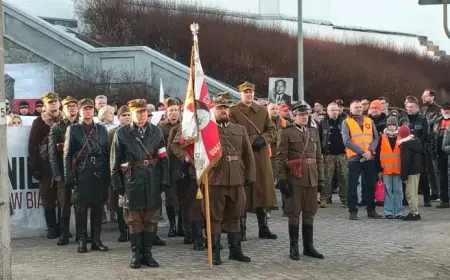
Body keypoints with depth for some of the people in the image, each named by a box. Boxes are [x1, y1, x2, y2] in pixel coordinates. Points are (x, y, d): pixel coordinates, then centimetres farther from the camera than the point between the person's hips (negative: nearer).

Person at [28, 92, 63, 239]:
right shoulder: (39, 122, 2)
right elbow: (33, 146, 0)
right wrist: (35, 167, -6)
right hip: (46, 165, 0)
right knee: (48, 199, 3)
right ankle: (52, 228, 12)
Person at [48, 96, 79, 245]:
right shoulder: (56, 128, 7)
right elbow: (53, 152, 1)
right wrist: (57, 173, -9)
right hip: (64, 171, -1)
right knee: (64, 204, 1)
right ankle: (64, 234, 6)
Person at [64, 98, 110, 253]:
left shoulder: (102, 129, 11)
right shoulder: (73, 129, 4)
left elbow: (108, 153, 10)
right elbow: (67, 155, 0)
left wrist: (108, 175, 3)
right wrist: (69, 177, -7)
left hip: (100, 174, 2)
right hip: (81, 174, -2)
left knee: (98, 207, 5)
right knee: (81, 208, 0)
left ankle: (96, 240, 12)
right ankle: (82, 241, 7)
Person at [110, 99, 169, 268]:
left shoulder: (156, 132, 5)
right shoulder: (121, 133, -1)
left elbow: (163, 158, 6)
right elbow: (115, 161, 2)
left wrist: (164, 180, -1)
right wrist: (117, 184, -1)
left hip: (153, 181, 2)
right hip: (132, 181, -2)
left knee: (151, 218, 7)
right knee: (134, 219, 4)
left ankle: (147, 253, 16)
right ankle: (136, 254, 13)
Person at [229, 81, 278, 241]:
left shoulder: (263, 111, 13)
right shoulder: (233, 112, -2)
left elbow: (271, 130, 14)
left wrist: (263, 139, -6)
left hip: (261, 156, 5)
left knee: (262, 191, 8)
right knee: (242, 193, -1)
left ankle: (263, 228, 16)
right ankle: (242, 229, 7)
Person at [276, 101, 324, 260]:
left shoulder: (314, 132, 12)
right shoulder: (286, 132, -4)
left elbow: (319, 156, 14)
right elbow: (281, 157, -7)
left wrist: (321, 177, 8)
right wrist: (282, 179, -13)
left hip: (311, 179, 5)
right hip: (295, 178, -5)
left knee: (310, 213, 9)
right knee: (294, 213, 1)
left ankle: (308, 246, 16)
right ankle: (294, 247, 8)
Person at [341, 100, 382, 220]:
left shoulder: (369, 121, 12)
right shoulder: (346, 122, 0)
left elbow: (376, 138, 7)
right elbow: (347, 141, -10)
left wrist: (370, 150, -11)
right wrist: (361, 152, -16)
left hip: (369, 158, 4)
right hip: (354, 158, -4)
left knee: (371, 184, 8)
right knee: (353, 185, -1)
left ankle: (371, 210, 17)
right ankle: (353, 211, 5)